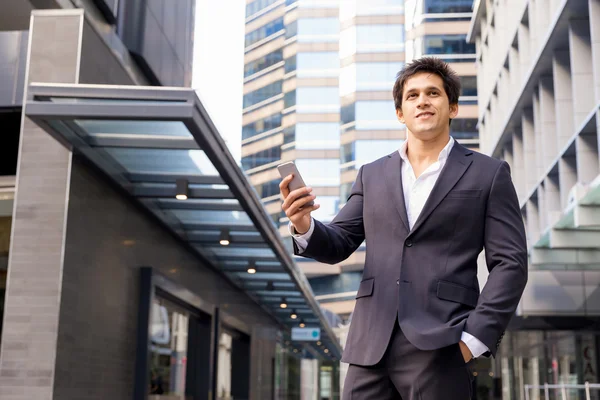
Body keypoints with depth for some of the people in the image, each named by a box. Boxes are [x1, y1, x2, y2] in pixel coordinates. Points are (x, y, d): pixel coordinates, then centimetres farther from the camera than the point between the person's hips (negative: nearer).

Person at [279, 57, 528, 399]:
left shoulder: (488, 174, 5)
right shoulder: (372, 175, 15)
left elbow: (510, 263, 0)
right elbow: (338, 244, 13)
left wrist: (475, 338, -10)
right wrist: (305, 227, -9)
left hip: (440, 351, -3)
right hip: (372, 347, 3)